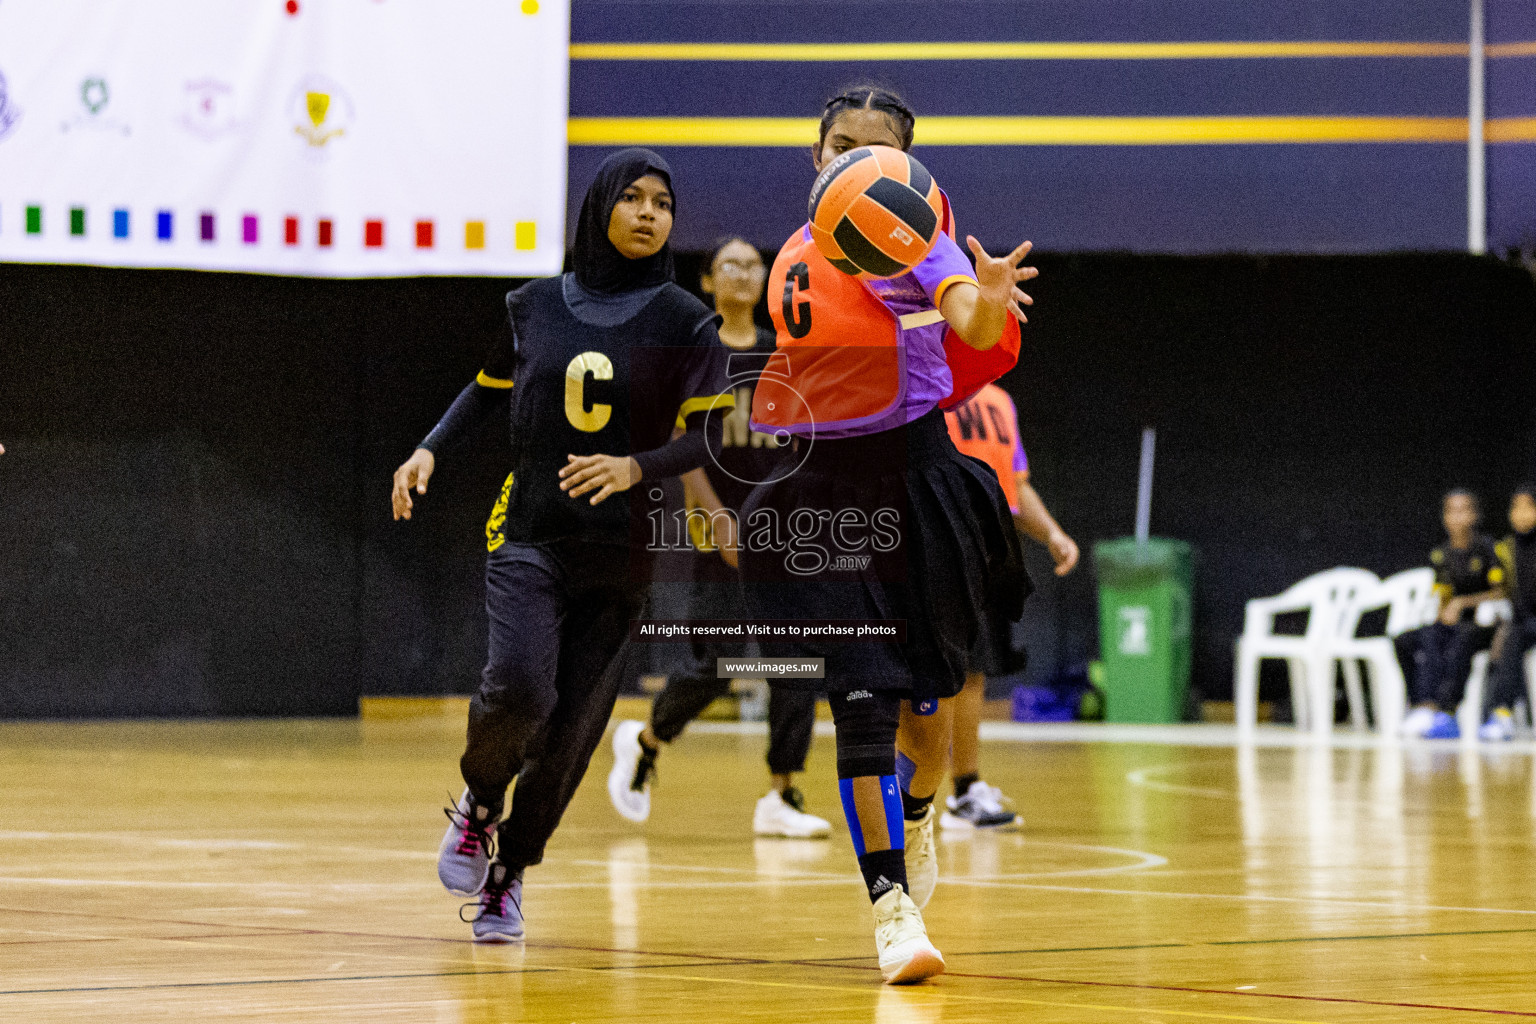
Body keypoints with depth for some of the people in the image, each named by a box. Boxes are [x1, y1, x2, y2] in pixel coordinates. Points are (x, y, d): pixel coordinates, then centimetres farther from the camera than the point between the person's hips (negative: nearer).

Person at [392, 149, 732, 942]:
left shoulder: (684, 324, -1)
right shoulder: (535, 307, 6)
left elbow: (707, 440, -4)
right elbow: (489, 390, 21)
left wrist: (636, 467, -20)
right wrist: (429, 451, 7)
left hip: (621, 551, 0)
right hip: (528, 537, 0)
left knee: (569, 730, -1)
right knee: (519, 688, -23)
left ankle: (507, 874, 21)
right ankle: (479, 804, 9)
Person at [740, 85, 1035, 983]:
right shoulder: (796, 256, 8)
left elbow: (973, 326, -31)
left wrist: (990, 297, -51)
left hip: (914, 474, -2)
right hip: (823, 486, 2)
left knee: (927, 689, 9)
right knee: (862, 694, -10)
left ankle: (915, 822, 41)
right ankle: (892, 904, -10)